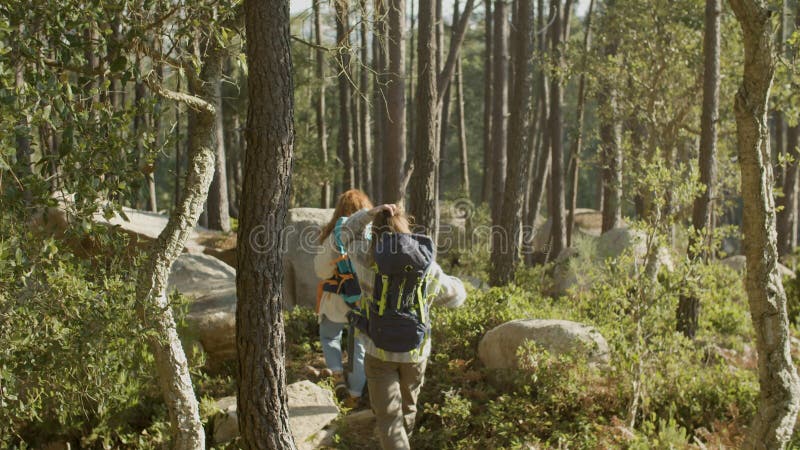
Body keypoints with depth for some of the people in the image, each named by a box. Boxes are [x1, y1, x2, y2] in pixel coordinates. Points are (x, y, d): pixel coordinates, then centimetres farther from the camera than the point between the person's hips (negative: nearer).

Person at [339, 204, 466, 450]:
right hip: (416, 351, 2)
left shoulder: (368, 260, -9)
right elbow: (457, 296, 10)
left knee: (388, 416, 1)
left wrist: (372, 213, -5)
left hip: (379, 350, -2)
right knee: (407, 405, 25)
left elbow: (349, 232, 10)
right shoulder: (429, 268, -3)